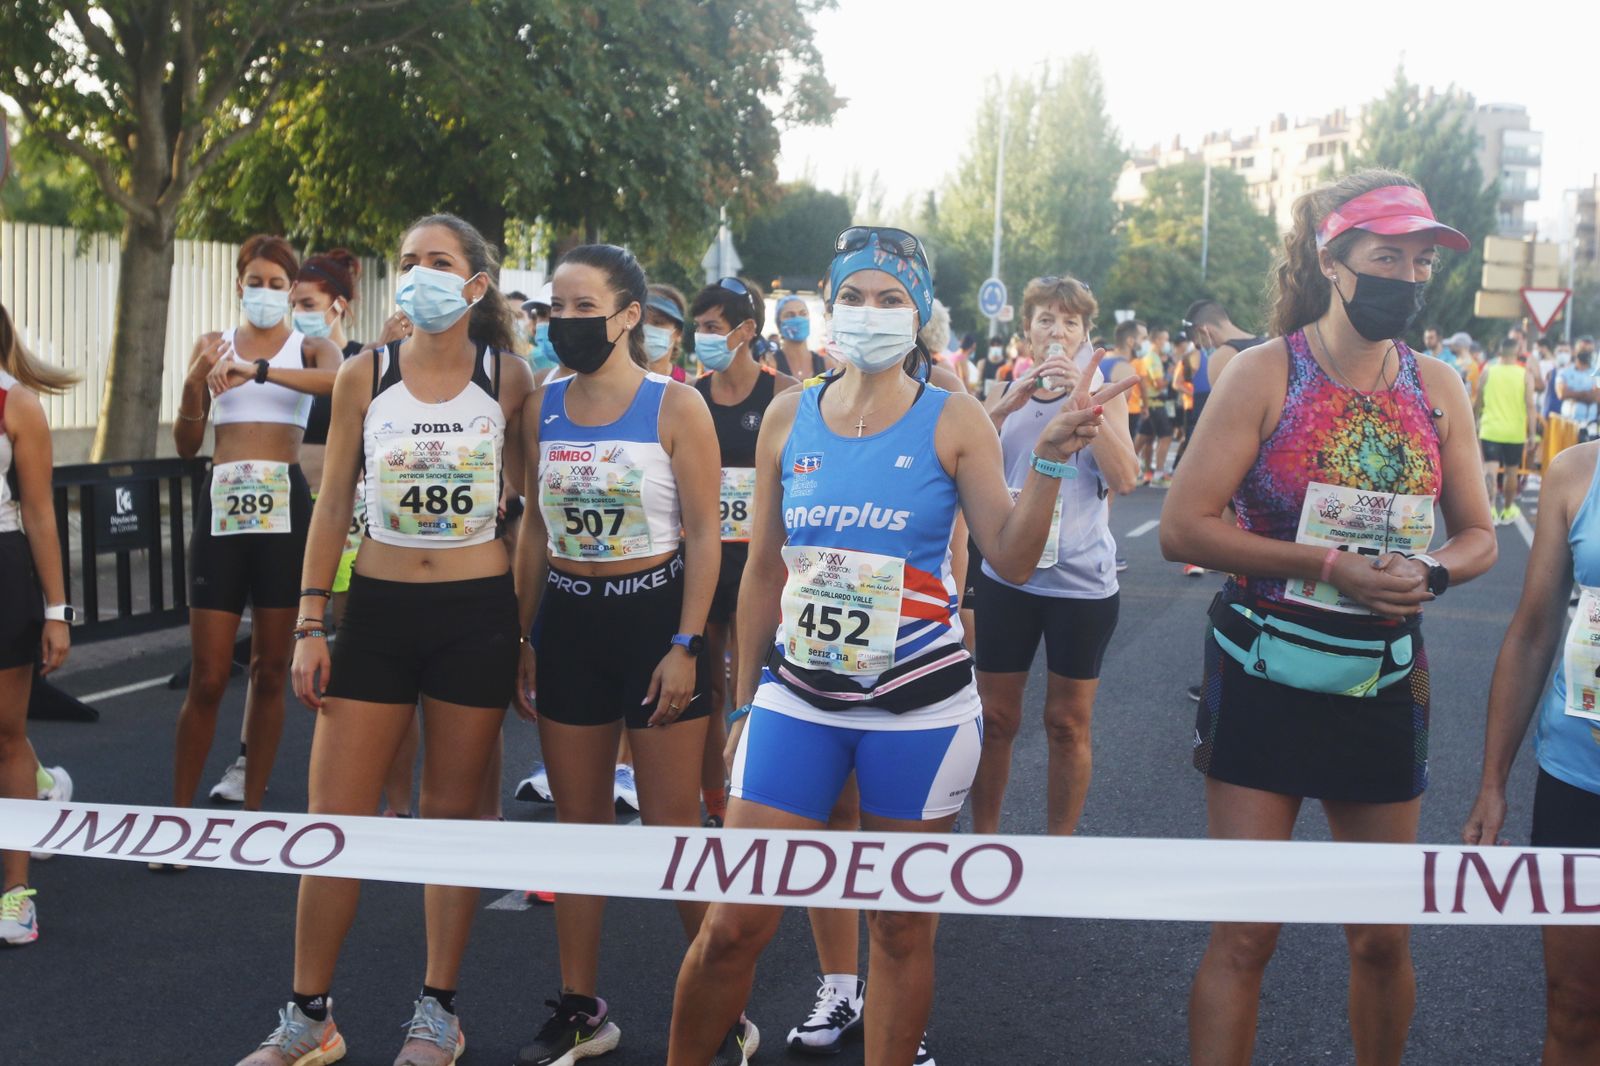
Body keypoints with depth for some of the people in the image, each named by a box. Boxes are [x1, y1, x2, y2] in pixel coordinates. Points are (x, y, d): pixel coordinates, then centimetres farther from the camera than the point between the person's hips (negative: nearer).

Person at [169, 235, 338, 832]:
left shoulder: (310, 347, 5)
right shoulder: (213, 346, 12)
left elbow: (338, 379, -21)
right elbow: (186, 446, 9)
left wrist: (259, 370, -31)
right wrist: (193, 385, -8)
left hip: (284, 506, -1)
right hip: (222, 505, 1)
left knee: (271, 671, 7)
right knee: (207, 677, -1)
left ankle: (253, 806, 17)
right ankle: (180, 811, 9)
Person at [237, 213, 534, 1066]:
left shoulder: (509, 378, -1)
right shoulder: (364, 376, 2)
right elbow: (333, 505, 5)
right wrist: (309, 622, 0)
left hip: (477, 611, -1)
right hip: (379, 608, 1)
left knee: (453, 810, 8)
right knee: (333, 816, 1)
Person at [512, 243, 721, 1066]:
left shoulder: (675, 407, -8)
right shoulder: (543, 407, 5)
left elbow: (703, 535, -9)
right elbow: (536, 531, 11)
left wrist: (685, 646, -14)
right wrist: (526, 640, 8)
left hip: (654, 614, -5)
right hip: (567, 620, 5)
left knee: (673, 827, -1)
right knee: (578, 821, 11)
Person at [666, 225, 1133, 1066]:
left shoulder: (953, 421, -3)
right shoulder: (788, 417, 5)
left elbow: (1012, 558, -6)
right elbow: (763, 572, 10)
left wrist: (1048, 462, -20)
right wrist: (743, 702, 13)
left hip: (918, 700, -2)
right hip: (798, 694, 2)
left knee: (901, 926, 9)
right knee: (732, 927, 1)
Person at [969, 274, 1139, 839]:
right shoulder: (1007, 392, 7)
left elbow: (1125, 478, -14)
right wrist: (1007, 406, -17)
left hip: (1082, 579, -2)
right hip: (1006, 575, 2)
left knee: (1068, 723, 6)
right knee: (995, 717, 7)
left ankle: (1059, 842, 19)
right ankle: (983, 835, 21)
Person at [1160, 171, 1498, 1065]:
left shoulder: (1439, 388, 2)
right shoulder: (1266, 373, -9)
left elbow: (1479, 535, 10)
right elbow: (1184, 527, -14)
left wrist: (1431, 573, -13)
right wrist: (1329, 565, -21)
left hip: (1384, 682, 4)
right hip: (1266, 678, -4)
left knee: (1384, 939, 13)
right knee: (1245, 936, -2)